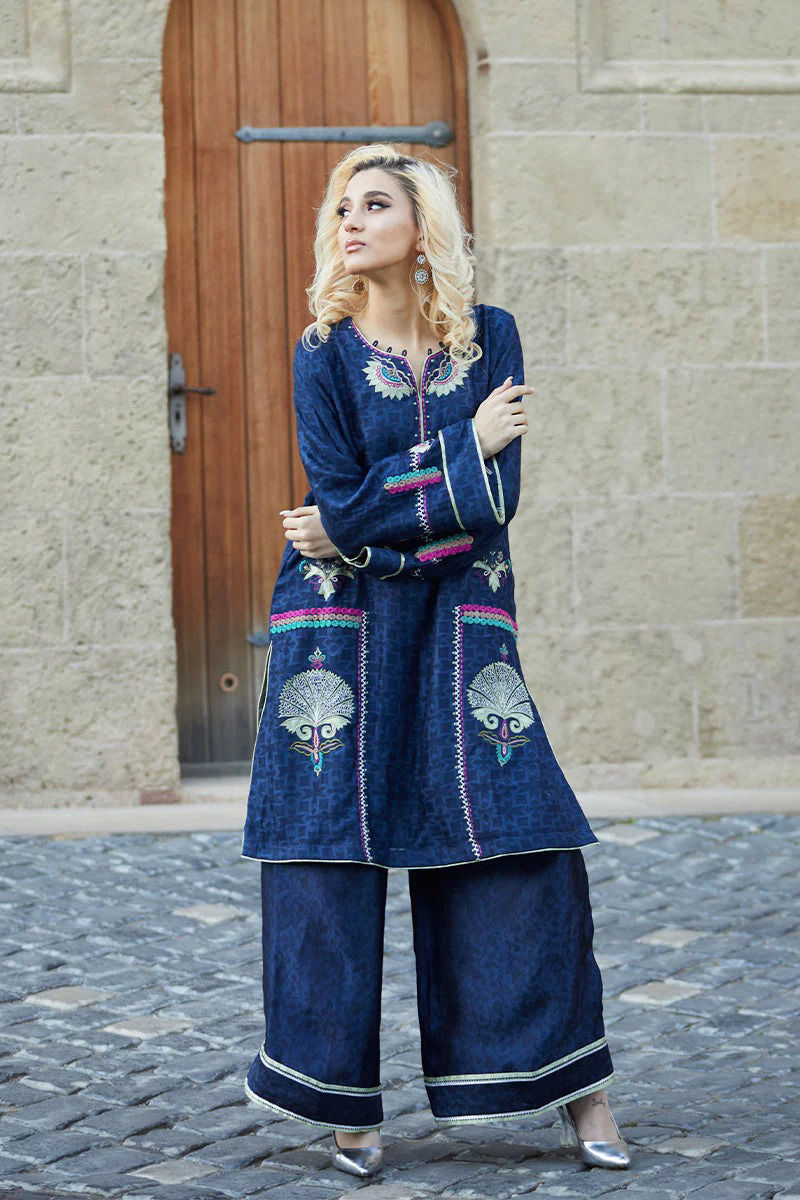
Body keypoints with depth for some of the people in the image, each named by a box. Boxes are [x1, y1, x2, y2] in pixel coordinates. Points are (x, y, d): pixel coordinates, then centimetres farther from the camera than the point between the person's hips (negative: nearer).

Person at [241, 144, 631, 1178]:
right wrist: (465, 450, -8)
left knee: (519, 841, -4)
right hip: (343, 627, -1)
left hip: (458, 620, 1)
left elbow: (497, 502, -8)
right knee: (335, 844, -3)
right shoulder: (324, 355, -2)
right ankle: (345, 1106, 7)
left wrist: (355, 529, -9)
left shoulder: (489, 338, 2)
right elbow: (341, 502, -12)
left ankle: (576, 1091, 5)